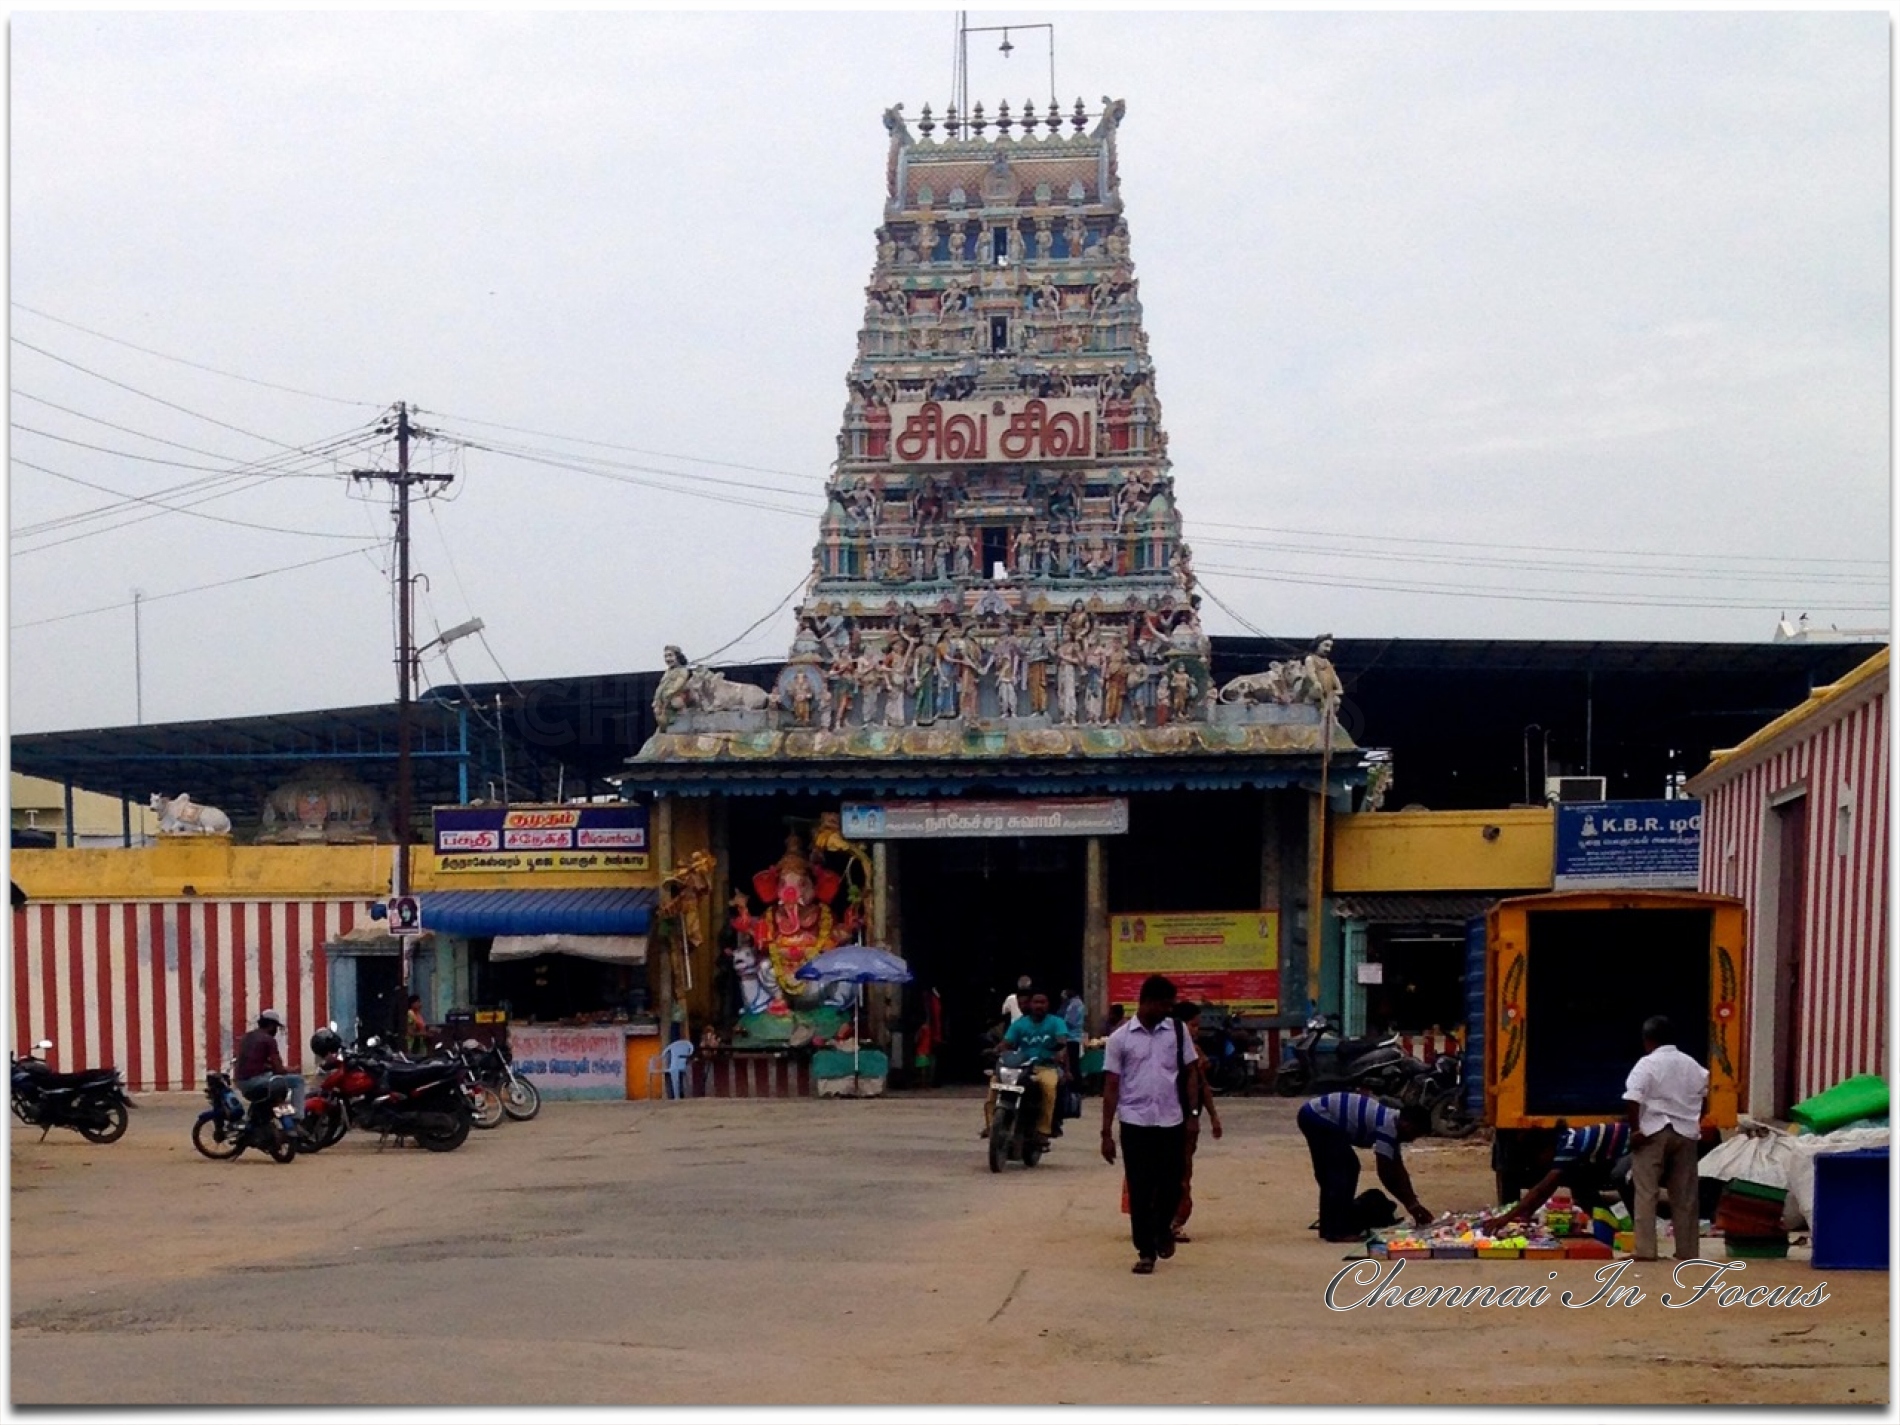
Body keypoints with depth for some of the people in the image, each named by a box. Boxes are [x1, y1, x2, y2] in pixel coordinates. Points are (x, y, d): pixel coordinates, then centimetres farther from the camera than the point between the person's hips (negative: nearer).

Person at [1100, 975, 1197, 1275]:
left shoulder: (1177, 1031, 4)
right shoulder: (1120, 1038, -2)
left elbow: (1190, 1074, 9)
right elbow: (1111, 1087, -1)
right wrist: (1106, 1133, -4)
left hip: (1171, 1123, 2)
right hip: (1135, 1123, -2)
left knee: (1171, 1186, 5)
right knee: (1140, 1192, 1)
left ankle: (1162, 1229, 34)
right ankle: (1145, 1251, 10)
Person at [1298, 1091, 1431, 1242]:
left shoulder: (1392, 1123, 11)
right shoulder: (1387, 1126, -19)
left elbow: (1398, 1169, 16)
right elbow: (1384, 1173, -18)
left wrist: (1413, 1201, 13)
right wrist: (1411, 1204, -11)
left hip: (1317, 1115, 11)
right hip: (1317, 1117, -11)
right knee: (1340, 1171, -11)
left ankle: (1329, 1227, 17)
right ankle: (1337, 1231, -11)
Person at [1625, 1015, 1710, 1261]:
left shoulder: (1646, 1065, -7)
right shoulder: (1692, 1065, 12)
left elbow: (1633, 1100, -18)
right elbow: (1704, 1101, 15)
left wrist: (1635, 1130, -11)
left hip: (1653, 1132, -5)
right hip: (1685, 1133, 5)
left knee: (1646, 1193, -3)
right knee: (1685, 1194, 9)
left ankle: (1645, 1251, -9)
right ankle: (1687, 1251, 11)